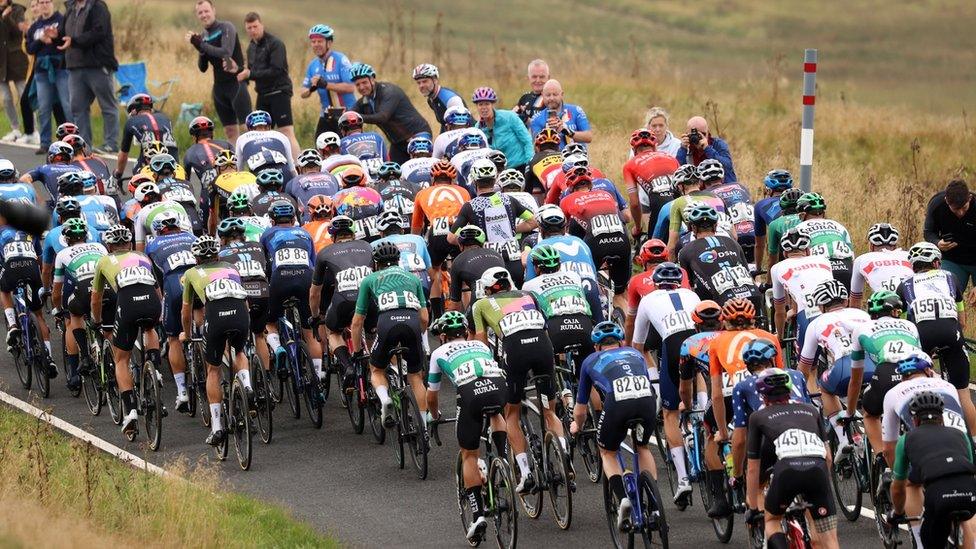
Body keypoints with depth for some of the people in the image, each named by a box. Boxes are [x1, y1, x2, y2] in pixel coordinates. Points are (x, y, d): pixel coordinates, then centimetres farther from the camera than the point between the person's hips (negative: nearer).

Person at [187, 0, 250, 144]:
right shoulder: (204, 35, 11)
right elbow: (202, 67, 10)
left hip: (236, 83, -7)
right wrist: (200, 50, -10)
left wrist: (201, 45, -20)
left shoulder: (226, 28, -8)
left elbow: (226, 52, -23)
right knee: (230, 132, 9)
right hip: (219, 87, 7)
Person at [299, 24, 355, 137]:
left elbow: (350, 87, -20)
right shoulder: (313, 65, 9)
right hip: (327, 115, 6)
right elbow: (303, 94, 10)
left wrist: (326, 85, -27)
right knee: (320, 146, 0)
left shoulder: (340, 60, -11)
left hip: (346, 115, -6)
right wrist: (311, 89, -14)